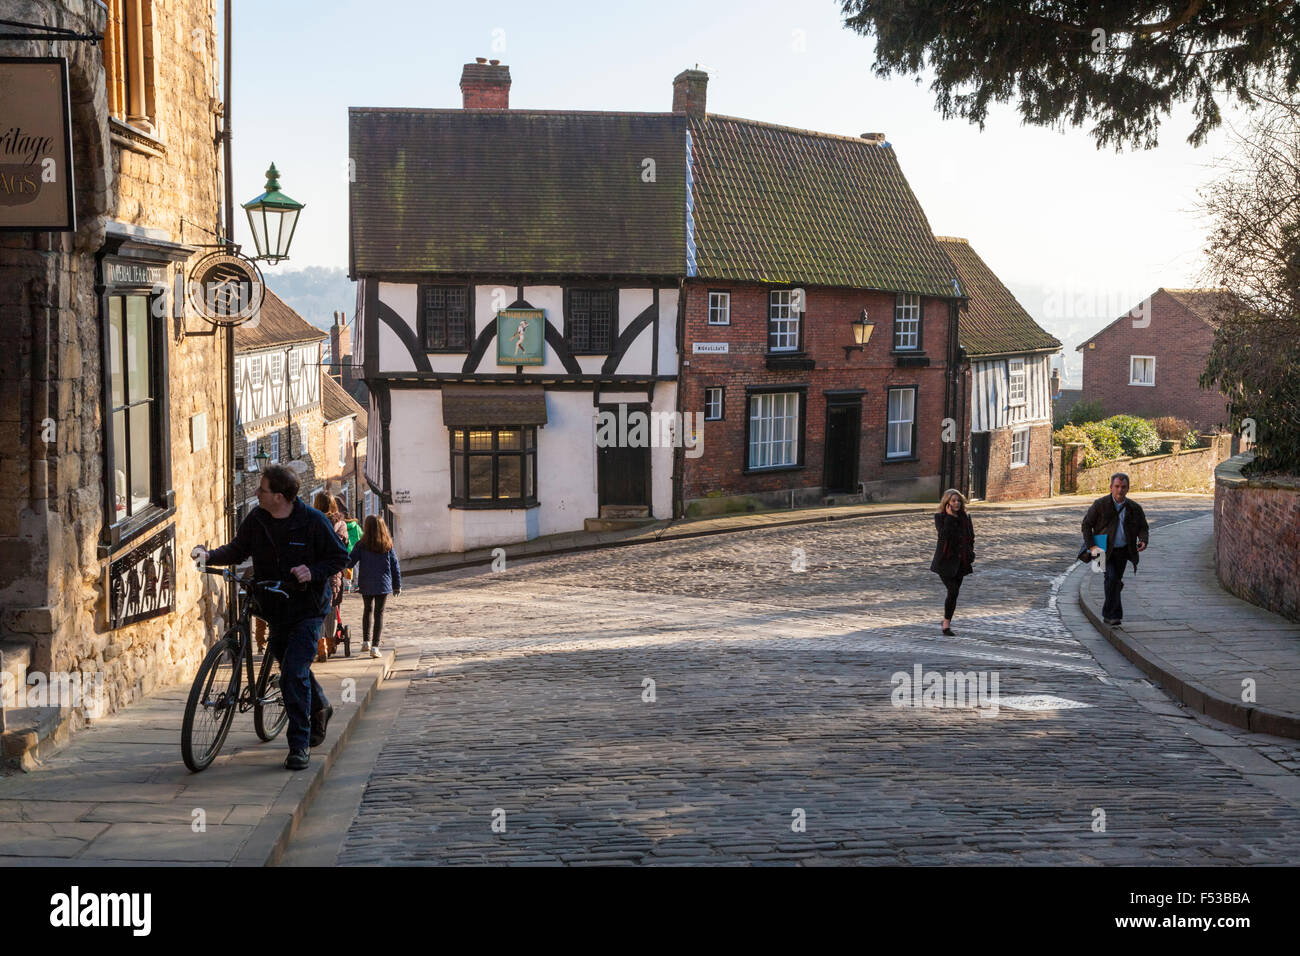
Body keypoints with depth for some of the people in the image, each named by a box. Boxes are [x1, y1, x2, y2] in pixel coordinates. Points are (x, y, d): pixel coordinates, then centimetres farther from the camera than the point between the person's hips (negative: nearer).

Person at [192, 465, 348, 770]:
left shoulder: (312, 521, -15)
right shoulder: (256, 519, -2)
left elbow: (339, 557, -7)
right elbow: (238, 550, 8)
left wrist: (313, 572, -23)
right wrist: (210, 555, -9)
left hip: (306, 609, -6)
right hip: (274, 608, 6)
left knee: (294, 674, -16)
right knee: (291, 668, 20)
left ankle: (299, 747, -7)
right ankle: (320, 707, 50)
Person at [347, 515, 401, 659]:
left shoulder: (362, 545, -9)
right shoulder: (388, 546, -2)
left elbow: (349, 562, -10)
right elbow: (395, 566, 2)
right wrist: (397, 585, 11)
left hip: (366, 585, 0)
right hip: (384, 585, 0)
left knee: (367, 610, 21)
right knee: (379, 613, 4)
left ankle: (366, 641, 21)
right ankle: (375, 646, -4)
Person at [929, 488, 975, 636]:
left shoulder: (965, 517, 7)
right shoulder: (940, 517, -8)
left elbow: (971, 537, 16)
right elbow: (944, 535, -24)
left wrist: (969, 553, 5)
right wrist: (949, 517, -22)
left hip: (960, 561, 5)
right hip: (945, 561, -5)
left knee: (954, 591, 9)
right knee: (953, 591, -14)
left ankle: (947, 621, 24)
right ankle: (946, 626, -7)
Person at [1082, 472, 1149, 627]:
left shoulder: (1134, 508, 1)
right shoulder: (1100, 504, -7)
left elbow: (1143, 528, 7)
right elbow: (1086, 524, -3)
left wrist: (1143, 541, -16)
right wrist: (1091, 545, -14)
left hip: (1123, 551, 4)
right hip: (1104, 550, -4)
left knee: (1115, 581, 11)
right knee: (1112, 578, -20)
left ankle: (1108, 614, 26)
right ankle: (1114, 614, -16)